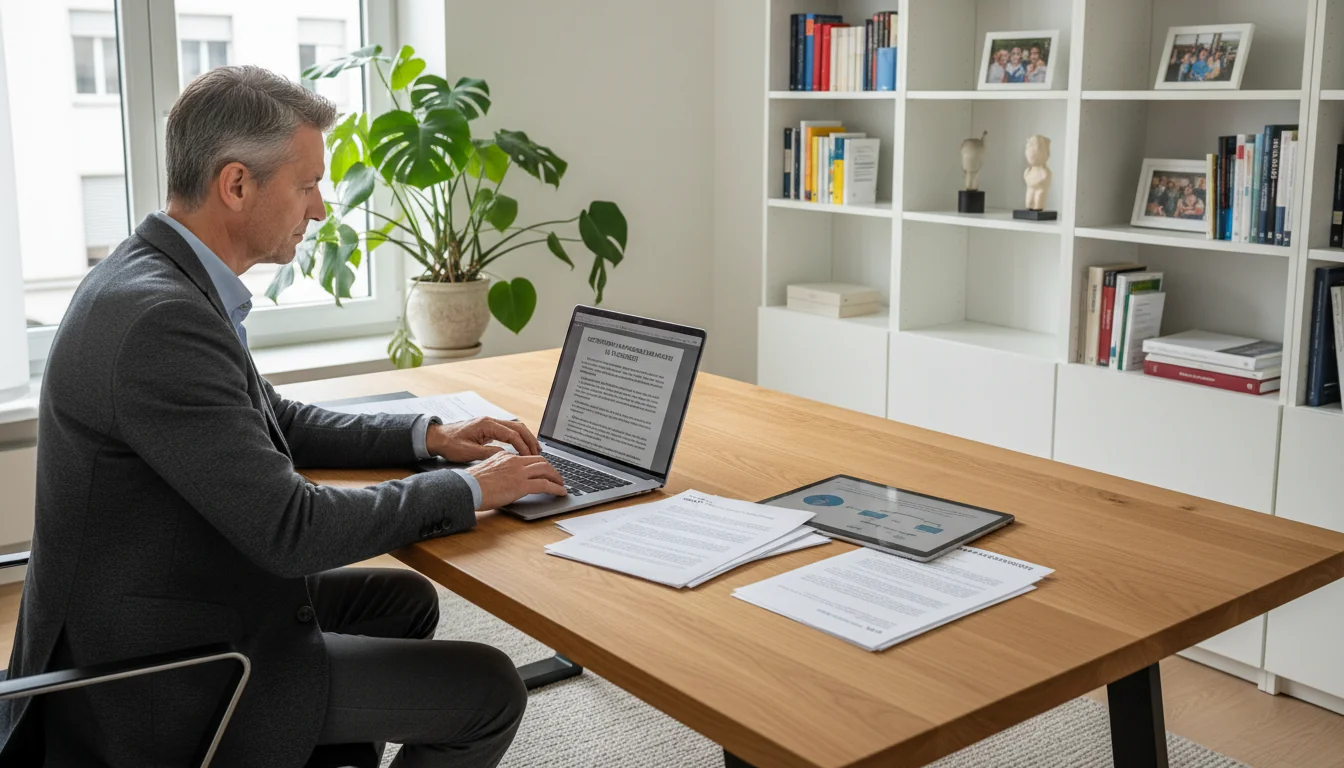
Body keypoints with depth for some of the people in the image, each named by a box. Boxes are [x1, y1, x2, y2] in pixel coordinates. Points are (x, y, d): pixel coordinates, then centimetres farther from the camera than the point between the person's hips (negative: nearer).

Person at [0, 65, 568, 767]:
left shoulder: (157, 278, 4)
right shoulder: (158, 319, -28)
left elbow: (273, 423, 16)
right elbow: (289, 528, -28)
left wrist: (426, 436, 6)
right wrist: (470, 489, -16)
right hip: (166, 680, -10)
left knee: (405, 599, 23)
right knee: (489, 689, -5)